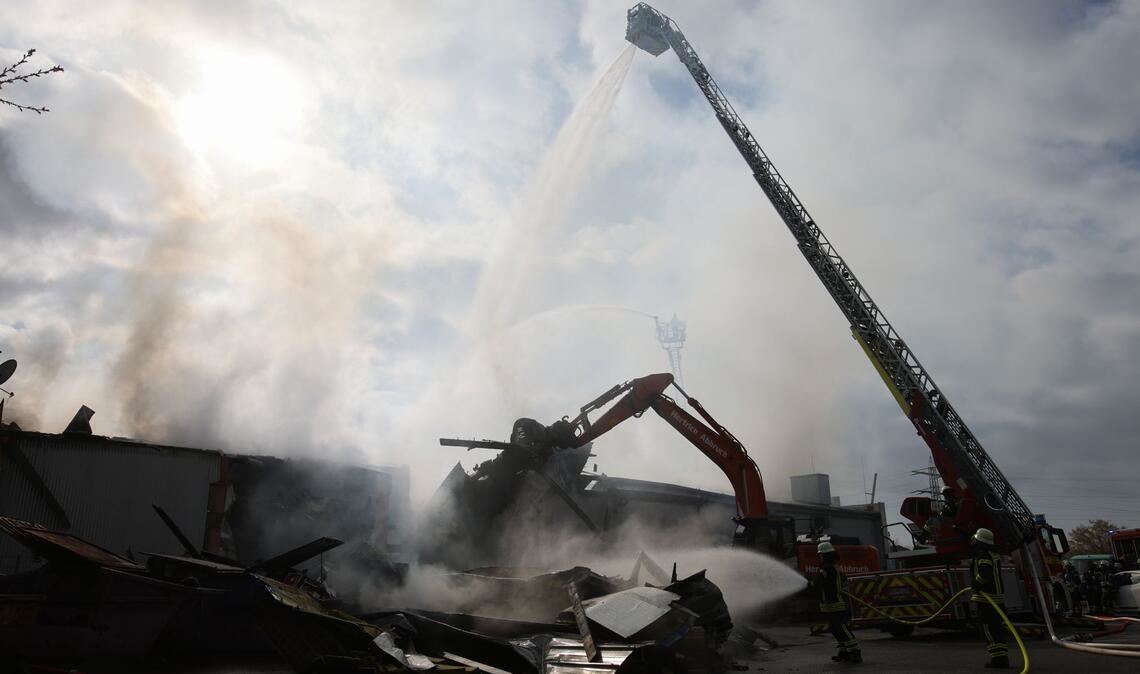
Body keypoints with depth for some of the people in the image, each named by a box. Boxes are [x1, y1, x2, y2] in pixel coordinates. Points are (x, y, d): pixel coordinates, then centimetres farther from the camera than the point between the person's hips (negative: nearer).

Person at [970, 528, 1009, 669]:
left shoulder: (983, 555, -14)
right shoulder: (993, 555, 18)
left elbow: (984, 573, -29)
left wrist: (976, 584, -14)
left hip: (987, 599, -10)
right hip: (998, 597, 10)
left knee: (989, 629, -7)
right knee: (996, 628, 13)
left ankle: (998, 658, -10)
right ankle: (1002, 658, 15)